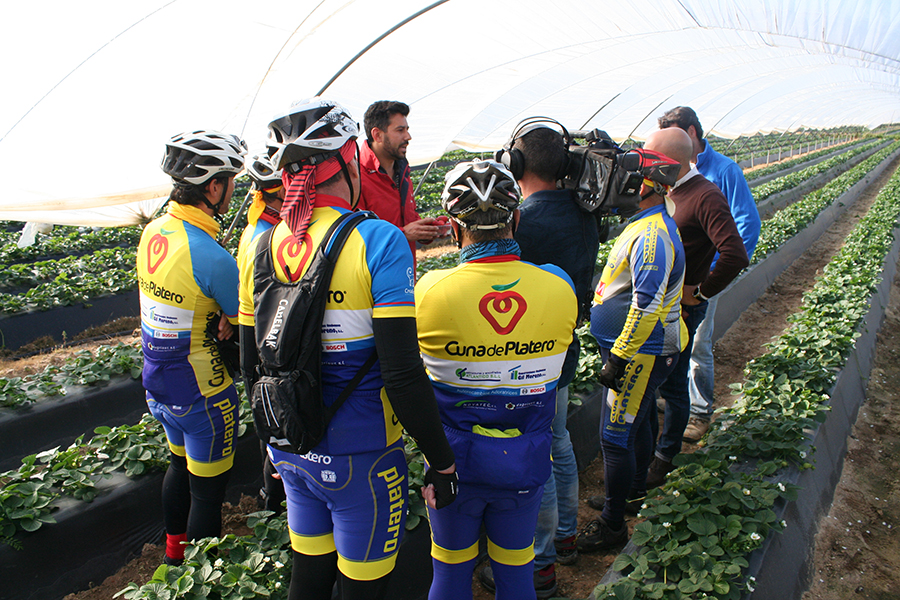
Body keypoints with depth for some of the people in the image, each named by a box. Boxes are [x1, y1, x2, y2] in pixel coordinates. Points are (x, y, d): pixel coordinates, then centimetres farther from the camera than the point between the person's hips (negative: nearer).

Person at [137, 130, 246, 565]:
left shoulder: (153, 232, -2)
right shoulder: (210, 255, -28)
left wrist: (219, 318, -6)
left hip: (159, 381, 9)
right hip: (202, 393, -9)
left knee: (180, 464, 28)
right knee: (208, 488, 9)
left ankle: (174, 547, 48)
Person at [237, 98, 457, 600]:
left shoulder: (265, 248, 0)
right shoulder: (378, 241, -18)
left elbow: (252, 364, 7)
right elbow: (403, 375, -22)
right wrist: (442, 461, -11)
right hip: (360, 457, -5)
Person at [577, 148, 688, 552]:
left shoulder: (653, 235, -24)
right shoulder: (646, 224, 10)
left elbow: (647, 306, -29)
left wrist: (619, 358, -24)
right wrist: (619, 352, 22)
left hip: (639, 353, -10)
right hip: (640, 351, 11)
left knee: (615, 436, -3)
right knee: (637, 422, 24)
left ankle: (612, 526, 9)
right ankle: (634, 492, 43)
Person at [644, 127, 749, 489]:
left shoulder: (706, 197, -21)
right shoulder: (665, 192, 6)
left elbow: (736, 256, -30)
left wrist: (700, 293, -19)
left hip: (680, 309, -8)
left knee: (671, 385, 6)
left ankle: (666, 457, 24)